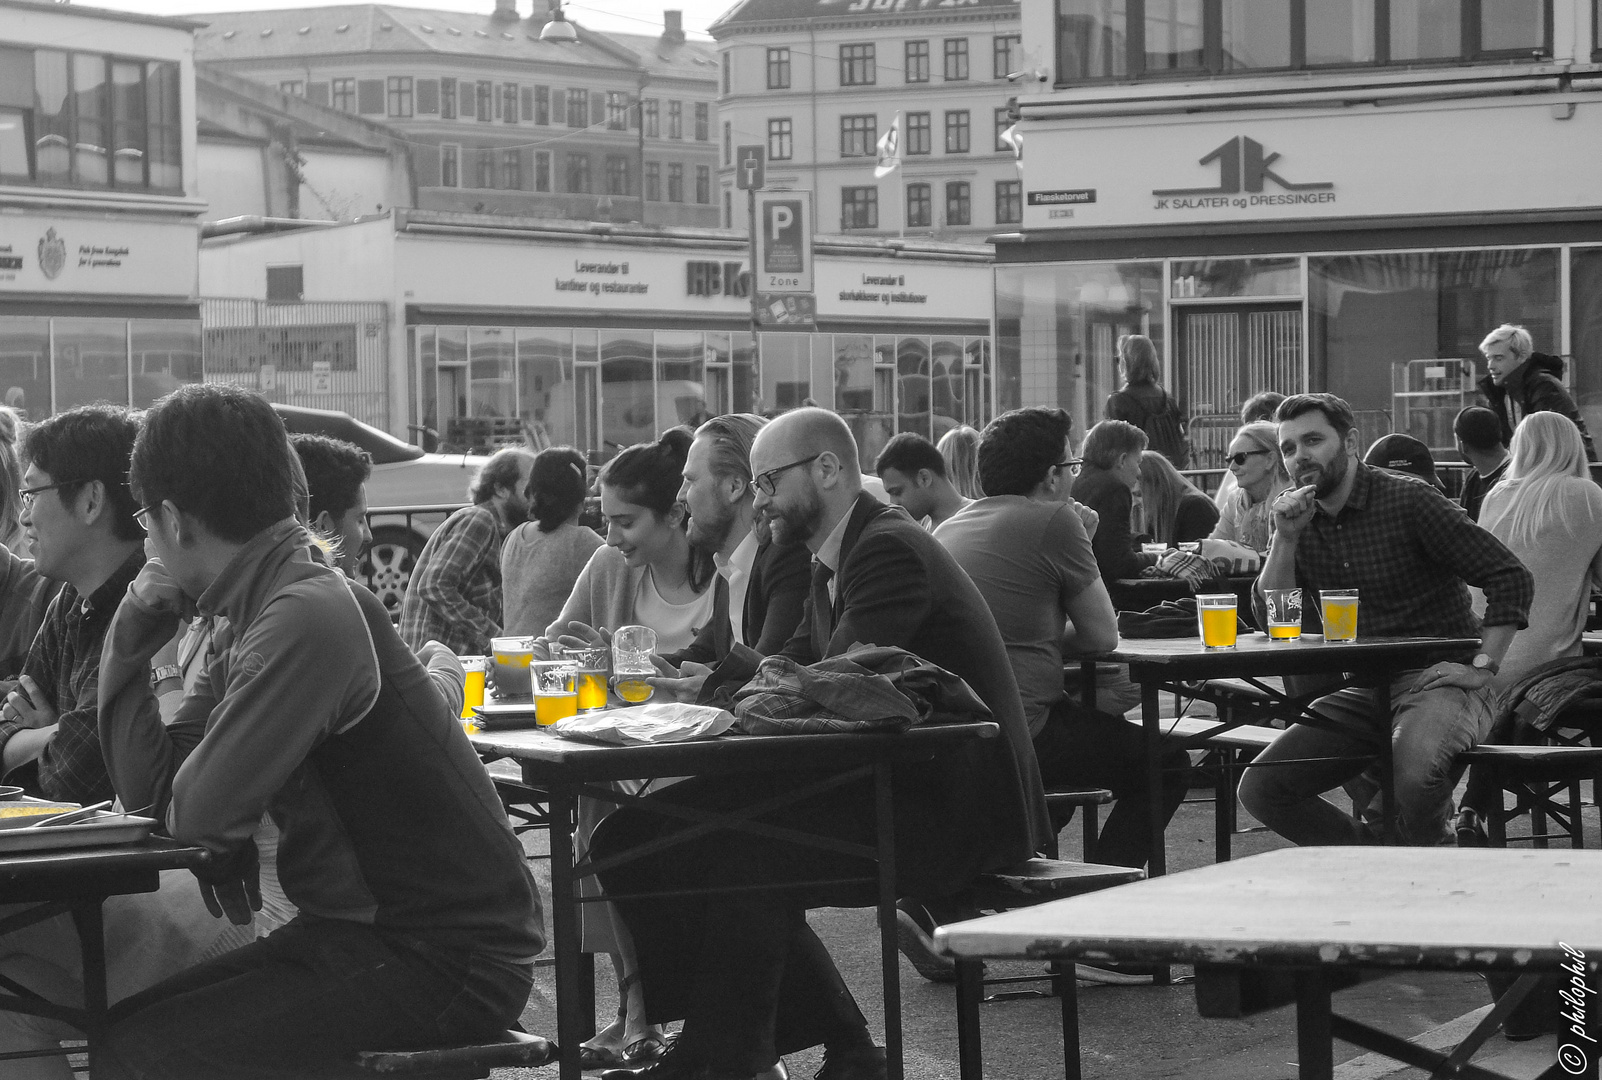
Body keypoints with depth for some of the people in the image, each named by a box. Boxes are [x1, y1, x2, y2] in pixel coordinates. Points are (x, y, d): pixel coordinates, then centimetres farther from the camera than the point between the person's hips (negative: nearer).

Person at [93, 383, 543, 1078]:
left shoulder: (312, 617, -21)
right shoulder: (253, 619, 11)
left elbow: (198, 817, -21)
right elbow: (144, 785, 8)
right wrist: (136, 626, 3)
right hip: (361, 928, 10)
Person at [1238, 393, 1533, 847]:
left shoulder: (1408, 500, -9)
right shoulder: (1301, 521, 9)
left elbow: (1510, 577, -10)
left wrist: (1483, 666, -16)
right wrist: (1285, 539, -9)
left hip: (1436, 679, -6)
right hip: (1362, 690, 6)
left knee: (1415, 774, -37)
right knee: (1259, 789, -8)